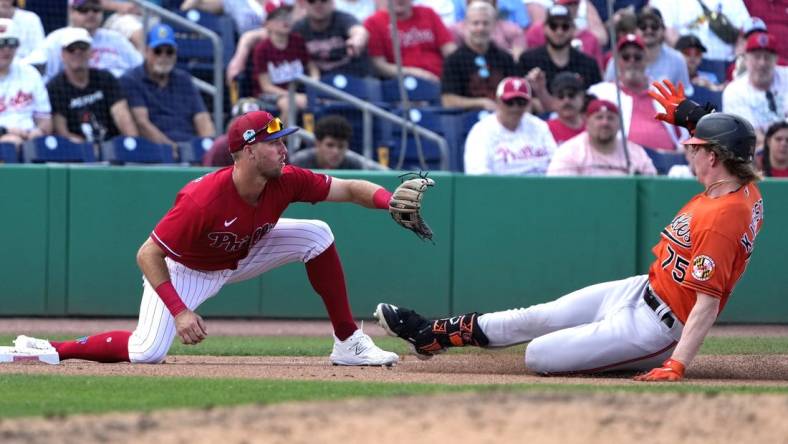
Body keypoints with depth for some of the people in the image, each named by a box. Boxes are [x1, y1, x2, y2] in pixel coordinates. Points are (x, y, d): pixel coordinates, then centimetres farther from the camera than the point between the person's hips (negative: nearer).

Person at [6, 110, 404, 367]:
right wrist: (180, 312, -40)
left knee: (316, 235, -12)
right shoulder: (203, 199, -39)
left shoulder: (286, 181, -23)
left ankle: (347, 343, -5)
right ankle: (50, 351, -3)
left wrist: (390, 202, -38)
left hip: (245, 253, 6)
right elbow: (148, 255, -34)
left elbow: (350, 189, -17)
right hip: (186, 268, -6)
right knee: (146, 353, -23)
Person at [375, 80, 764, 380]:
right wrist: (692, 119, 14)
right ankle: (432, 334, 29)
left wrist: (676, 367, -37)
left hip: (655, 325, -10)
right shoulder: (744, 188, -2)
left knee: (538, 356, -8)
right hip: (641, 290, 10)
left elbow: (708, 303, -33)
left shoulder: (722, 218, -30)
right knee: (535, 318, 17)